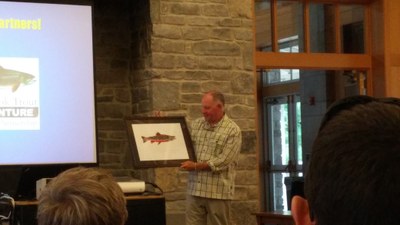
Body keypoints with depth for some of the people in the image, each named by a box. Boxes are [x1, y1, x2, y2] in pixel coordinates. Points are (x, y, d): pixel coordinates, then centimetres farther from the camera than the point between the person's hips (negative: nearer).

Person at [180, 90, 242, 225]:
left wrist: (196, 166, -13)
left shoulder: (233, 130, -6)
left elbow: (222, 161, -13)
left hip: (218, 192, -4)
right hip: (194, 190, 4)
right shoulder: (196, 125, 10)